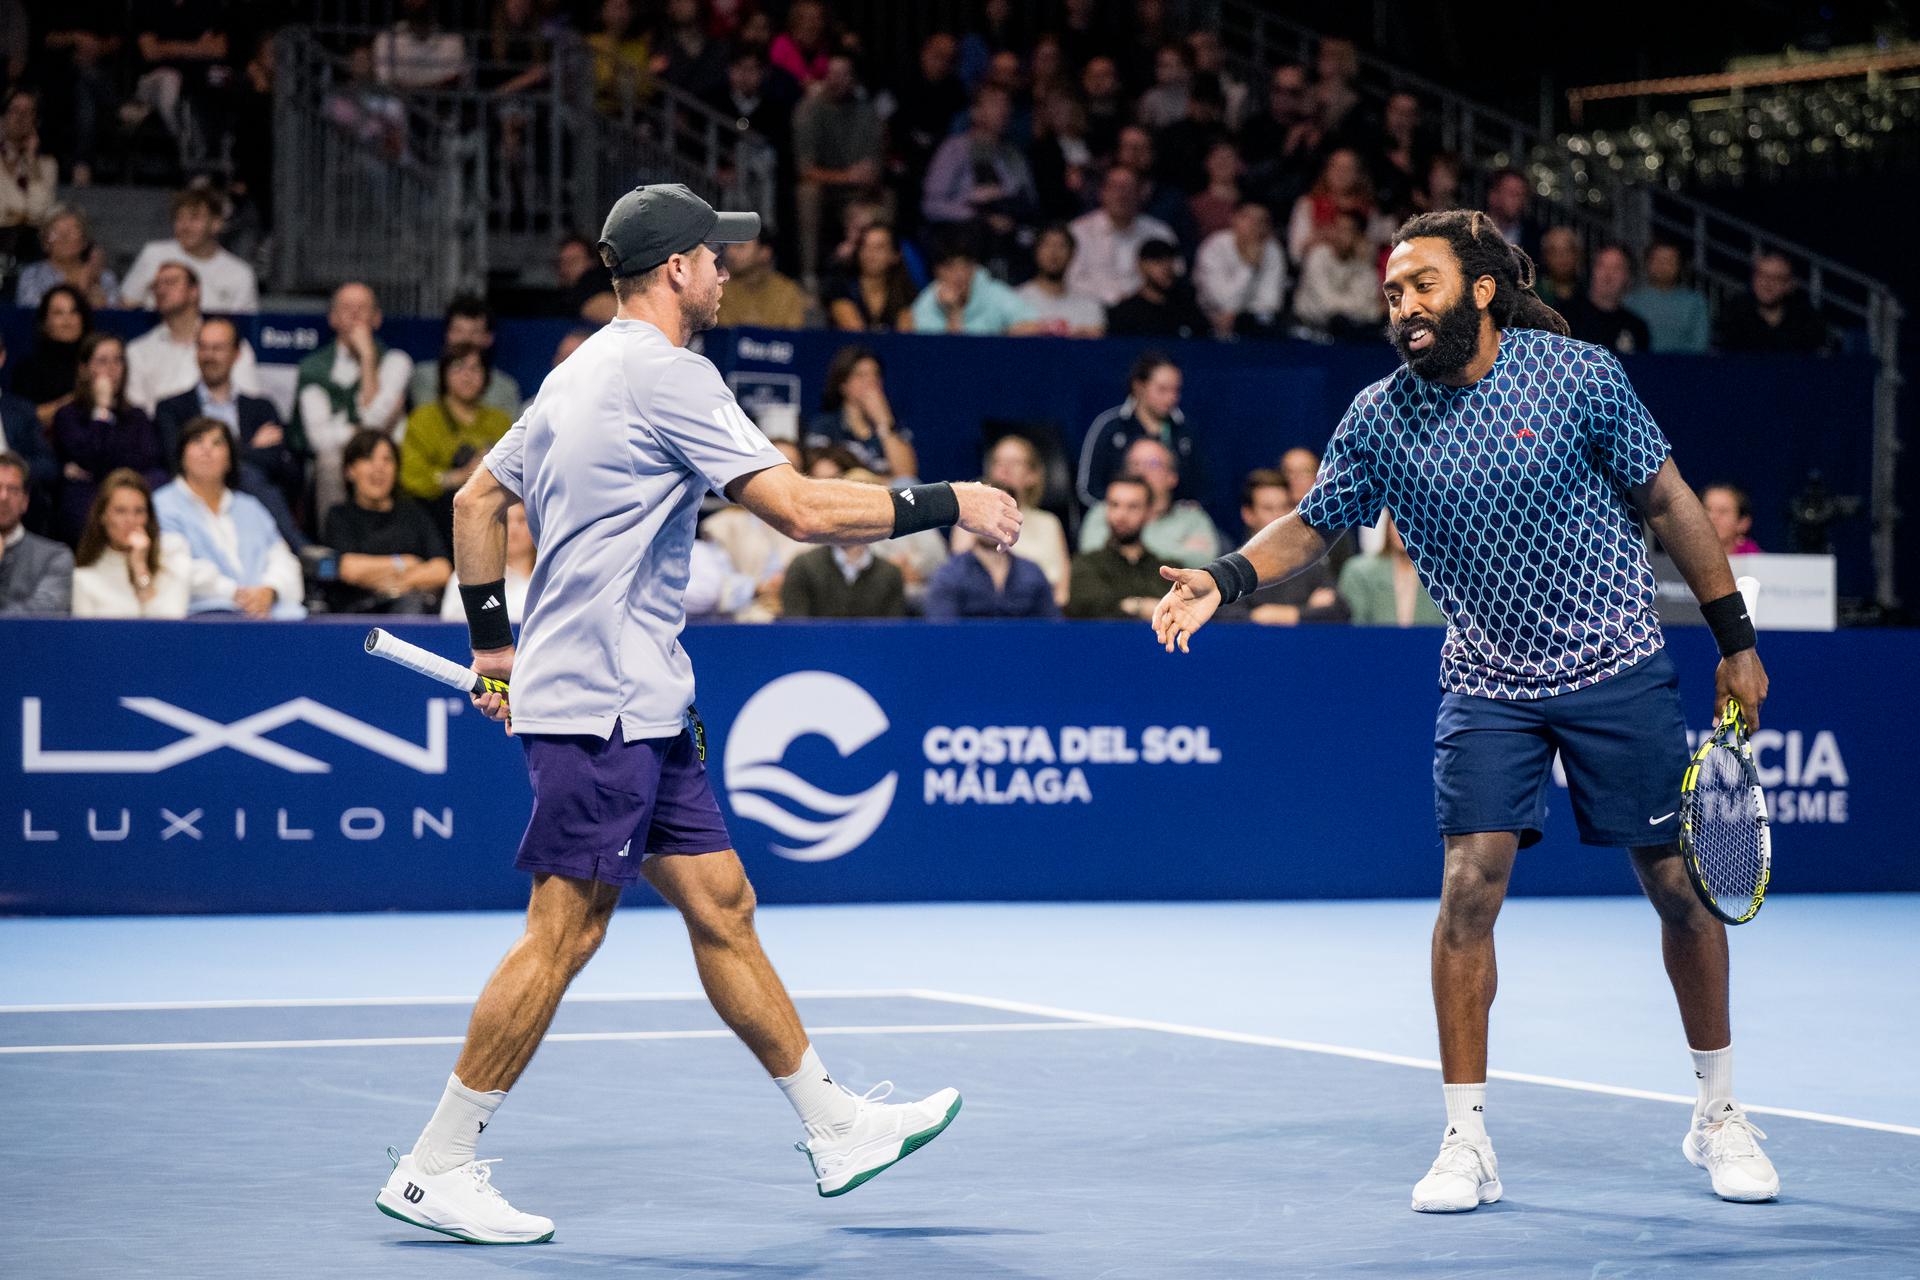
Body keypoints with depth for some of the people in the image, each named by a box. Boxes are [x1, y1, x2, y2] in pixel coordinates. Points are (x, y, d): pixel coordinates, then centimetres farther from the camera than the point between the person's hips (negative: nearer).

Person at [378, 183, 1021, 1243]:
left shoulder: (582, 372, 15)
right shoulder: (665, 375, -15)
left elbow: (478, 498, 23)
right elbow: (801, 511, -20)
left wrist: (492, 639, 27)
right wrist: (947, 504, -10)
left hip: (640, 710, 10)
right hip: (599, 705, -10)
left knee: (721, 905, 11)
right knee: (564, 932, -7)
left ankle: (835, 1127, 17)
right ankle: (432, 1170, -3)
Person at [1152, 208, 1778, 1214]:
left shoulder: (1578, 376, -11)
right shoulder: (1380, 418, -6)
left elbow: (1667, 500, -2)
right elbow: (1310, 526, 5)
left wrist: (1735, 639, 1)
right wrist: (1225, 578, -15)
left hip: (1617, 668, -1)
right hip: (1487, 684, 1)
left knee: (1678, 885, 4)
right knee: (1470, 884, -13)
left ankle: (1718, 1116, 22)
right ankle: (1466, 1140, -4)